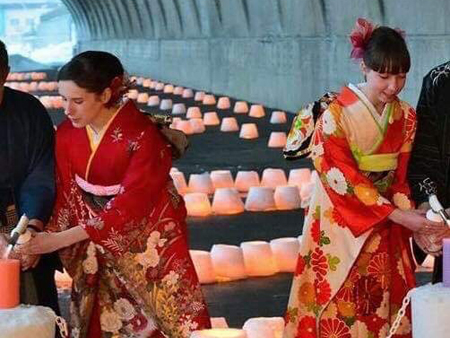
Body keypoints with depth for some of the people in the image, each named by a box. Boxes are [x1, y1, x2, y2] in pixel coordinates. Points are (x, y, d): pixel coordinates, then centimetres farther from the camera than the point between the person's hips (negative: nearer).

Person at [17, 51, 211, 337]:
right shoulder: (67, 133, -6)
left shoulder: (144, 136, -24)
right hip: (96, 247, 5)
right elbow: (66, 195, -2)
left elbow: (130, 205, -26)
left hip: (150, 244, -5)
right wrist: (40, 240, -18)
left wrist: (61, 239, -29)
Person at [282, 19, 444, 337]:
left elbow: (400, 178, 5)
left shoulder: (406, 117, 0)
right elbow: (343, 179, -18)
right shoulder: (337, 114, -16)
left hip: (384, 230, 5)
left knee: (383, 305, 7)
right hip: (340, 225, -5)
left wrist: (414, 219, -13)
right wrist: (398, 215, -22)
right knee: (338, 312, -1)